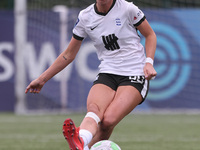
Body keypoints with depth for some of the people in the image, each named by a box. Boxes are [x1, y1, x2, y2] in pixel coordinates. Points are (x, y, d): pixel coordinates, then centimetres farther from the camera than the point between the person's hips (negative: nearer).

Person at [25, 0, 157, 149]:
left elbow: (150, 35, 9)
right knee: (94, 109, -32)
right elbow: (69, 55, 15)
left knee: (108, 120, -28)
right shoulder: (85, 17, 5)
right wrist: (42, 79, 15)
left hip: (135, 76, -2)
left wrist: (149, 62, -8)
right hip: (107, 74, 2)